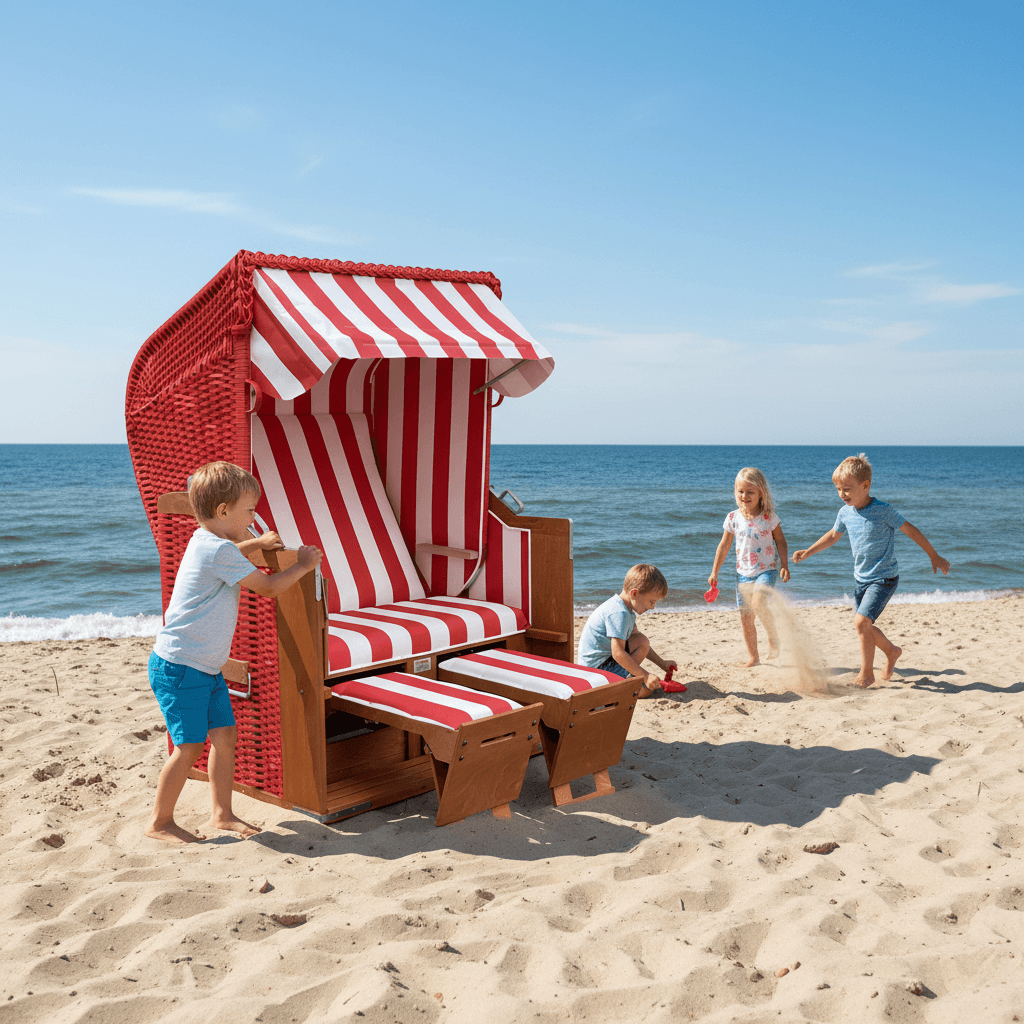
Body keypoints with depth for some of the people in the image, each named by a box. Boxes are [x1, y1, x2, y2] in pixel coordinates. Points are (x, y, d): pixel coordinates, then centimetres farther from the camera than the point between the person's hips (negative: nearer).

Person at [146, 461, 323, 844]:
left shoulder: (205, 541, 11)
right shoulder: (219, 551, -21)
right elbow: (268, 587, -16)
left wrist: (256, 543, 28)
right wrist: (303, 565, -2)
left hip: (206, 668, 10)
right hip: (179, 668, -10)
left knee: (225, 734, 9)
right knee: (190, 746, -5)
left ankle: (222, 813, 19)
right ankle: (159, 821, 9)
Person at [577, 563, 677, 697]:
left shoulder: (627, 609, 13)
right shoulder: (619, 614, -23)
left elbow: (637, 638, 25)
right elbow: (618, 654, -26)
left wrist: (662, 664, 23)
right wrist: (645, 676, -22)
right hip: (596, 667, -11)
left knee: (642, 641, 11)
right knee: (646, 690, -16)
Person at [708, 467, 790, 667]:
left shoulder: (769, 516, -5)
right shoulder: (733, 518, 1)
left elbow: (780, 541, 4)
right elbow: (724, 545, 9)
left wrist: (784, 565, -6)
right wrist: (714, 572, 9)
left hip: (767, 570, -3)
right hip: (744, 573, 4)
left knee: (759, 603, -28)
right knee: (745, 616, 3)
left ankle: (774, 637, -3)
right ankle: (753, 657, 16)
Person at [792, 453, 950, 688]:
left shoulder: (882, 510, -18)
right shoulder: (845, 512, 0)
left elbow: (910, 530, -8)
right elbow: (833, 535, 20)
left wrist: (934, 556, -2)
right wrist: (808, 552, 15)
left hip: (884, 578, -7)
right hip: (861, 578, 7)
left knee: (861, 621, -17)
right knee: (862, 625, 13)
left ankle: (866, 673, -2)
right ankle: (892, 651, 40)